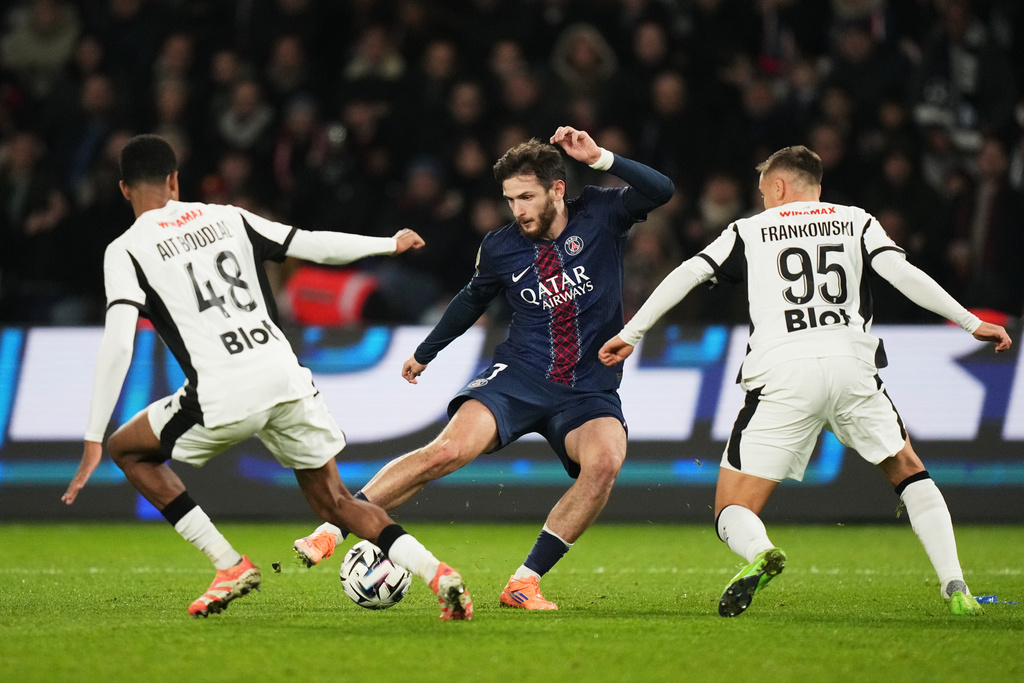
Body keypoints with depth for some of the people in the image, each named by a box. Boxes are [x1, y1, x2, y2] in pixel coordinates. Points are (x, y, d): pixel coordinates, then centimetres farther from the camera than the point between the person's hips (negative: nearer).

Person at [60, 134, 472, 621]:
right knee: (334, 503, 19)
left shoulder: (125, 251, 4)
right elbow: (315, 246, 16)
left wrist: (93, 439, -7)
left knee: (127, 450, 21)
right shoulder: (226, 218, 17)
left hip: (223, 397, -4)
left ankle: (229, 565, 11)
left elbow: (117, 344, -7)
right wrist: (390, 243, 33)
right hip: (286, 376, 4)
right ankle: (436, 573, -4)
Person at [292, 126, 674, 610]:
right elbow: (473, 299, 21)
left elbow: (661, 191, -15)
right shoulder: (500, 248, 1)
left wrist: (600, 158, -24)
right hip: (519, 376, 0)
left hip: (588, 392, 0)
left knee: (605, 460, -31)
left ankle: (524, 582, -21)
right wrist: (426, 352, 32)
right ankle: (331, 530, -16)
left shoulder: (599, 215, -3)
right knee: (449, 450, -24)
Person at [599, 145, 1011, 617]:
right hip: (851, 365, 2)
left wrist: (631, 333, 13)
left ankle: (759, 553, -34)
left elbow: (685, 276, 9)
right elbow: (902, 274, 5)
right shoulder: (856, 222, 18)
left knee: (733, 511, 3)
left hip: (781, 376, -1)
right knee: (908, 473, 22)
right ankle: (955, 588, 5)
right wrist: (971, 322, 7)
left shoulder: (749, 230, 18)